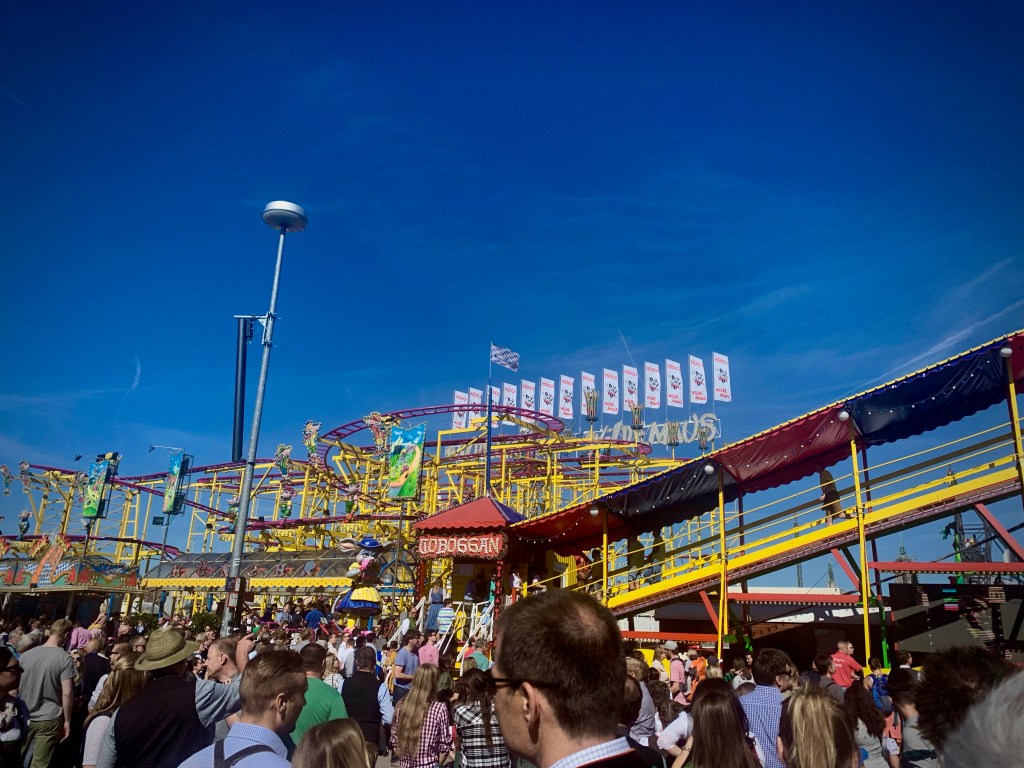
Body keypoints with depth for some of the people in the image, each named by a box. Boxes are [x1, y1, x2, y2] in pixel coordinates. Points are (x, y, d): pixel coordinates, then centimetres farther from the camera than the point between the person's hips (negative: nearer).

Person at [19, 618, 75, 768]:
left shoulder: (26, 654, 2)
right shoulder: (65, 658, -12)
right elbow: (67, 693, -15)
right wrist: (67, 721, -5)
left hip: (24, 717, 4)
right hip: (49, 719, -4)